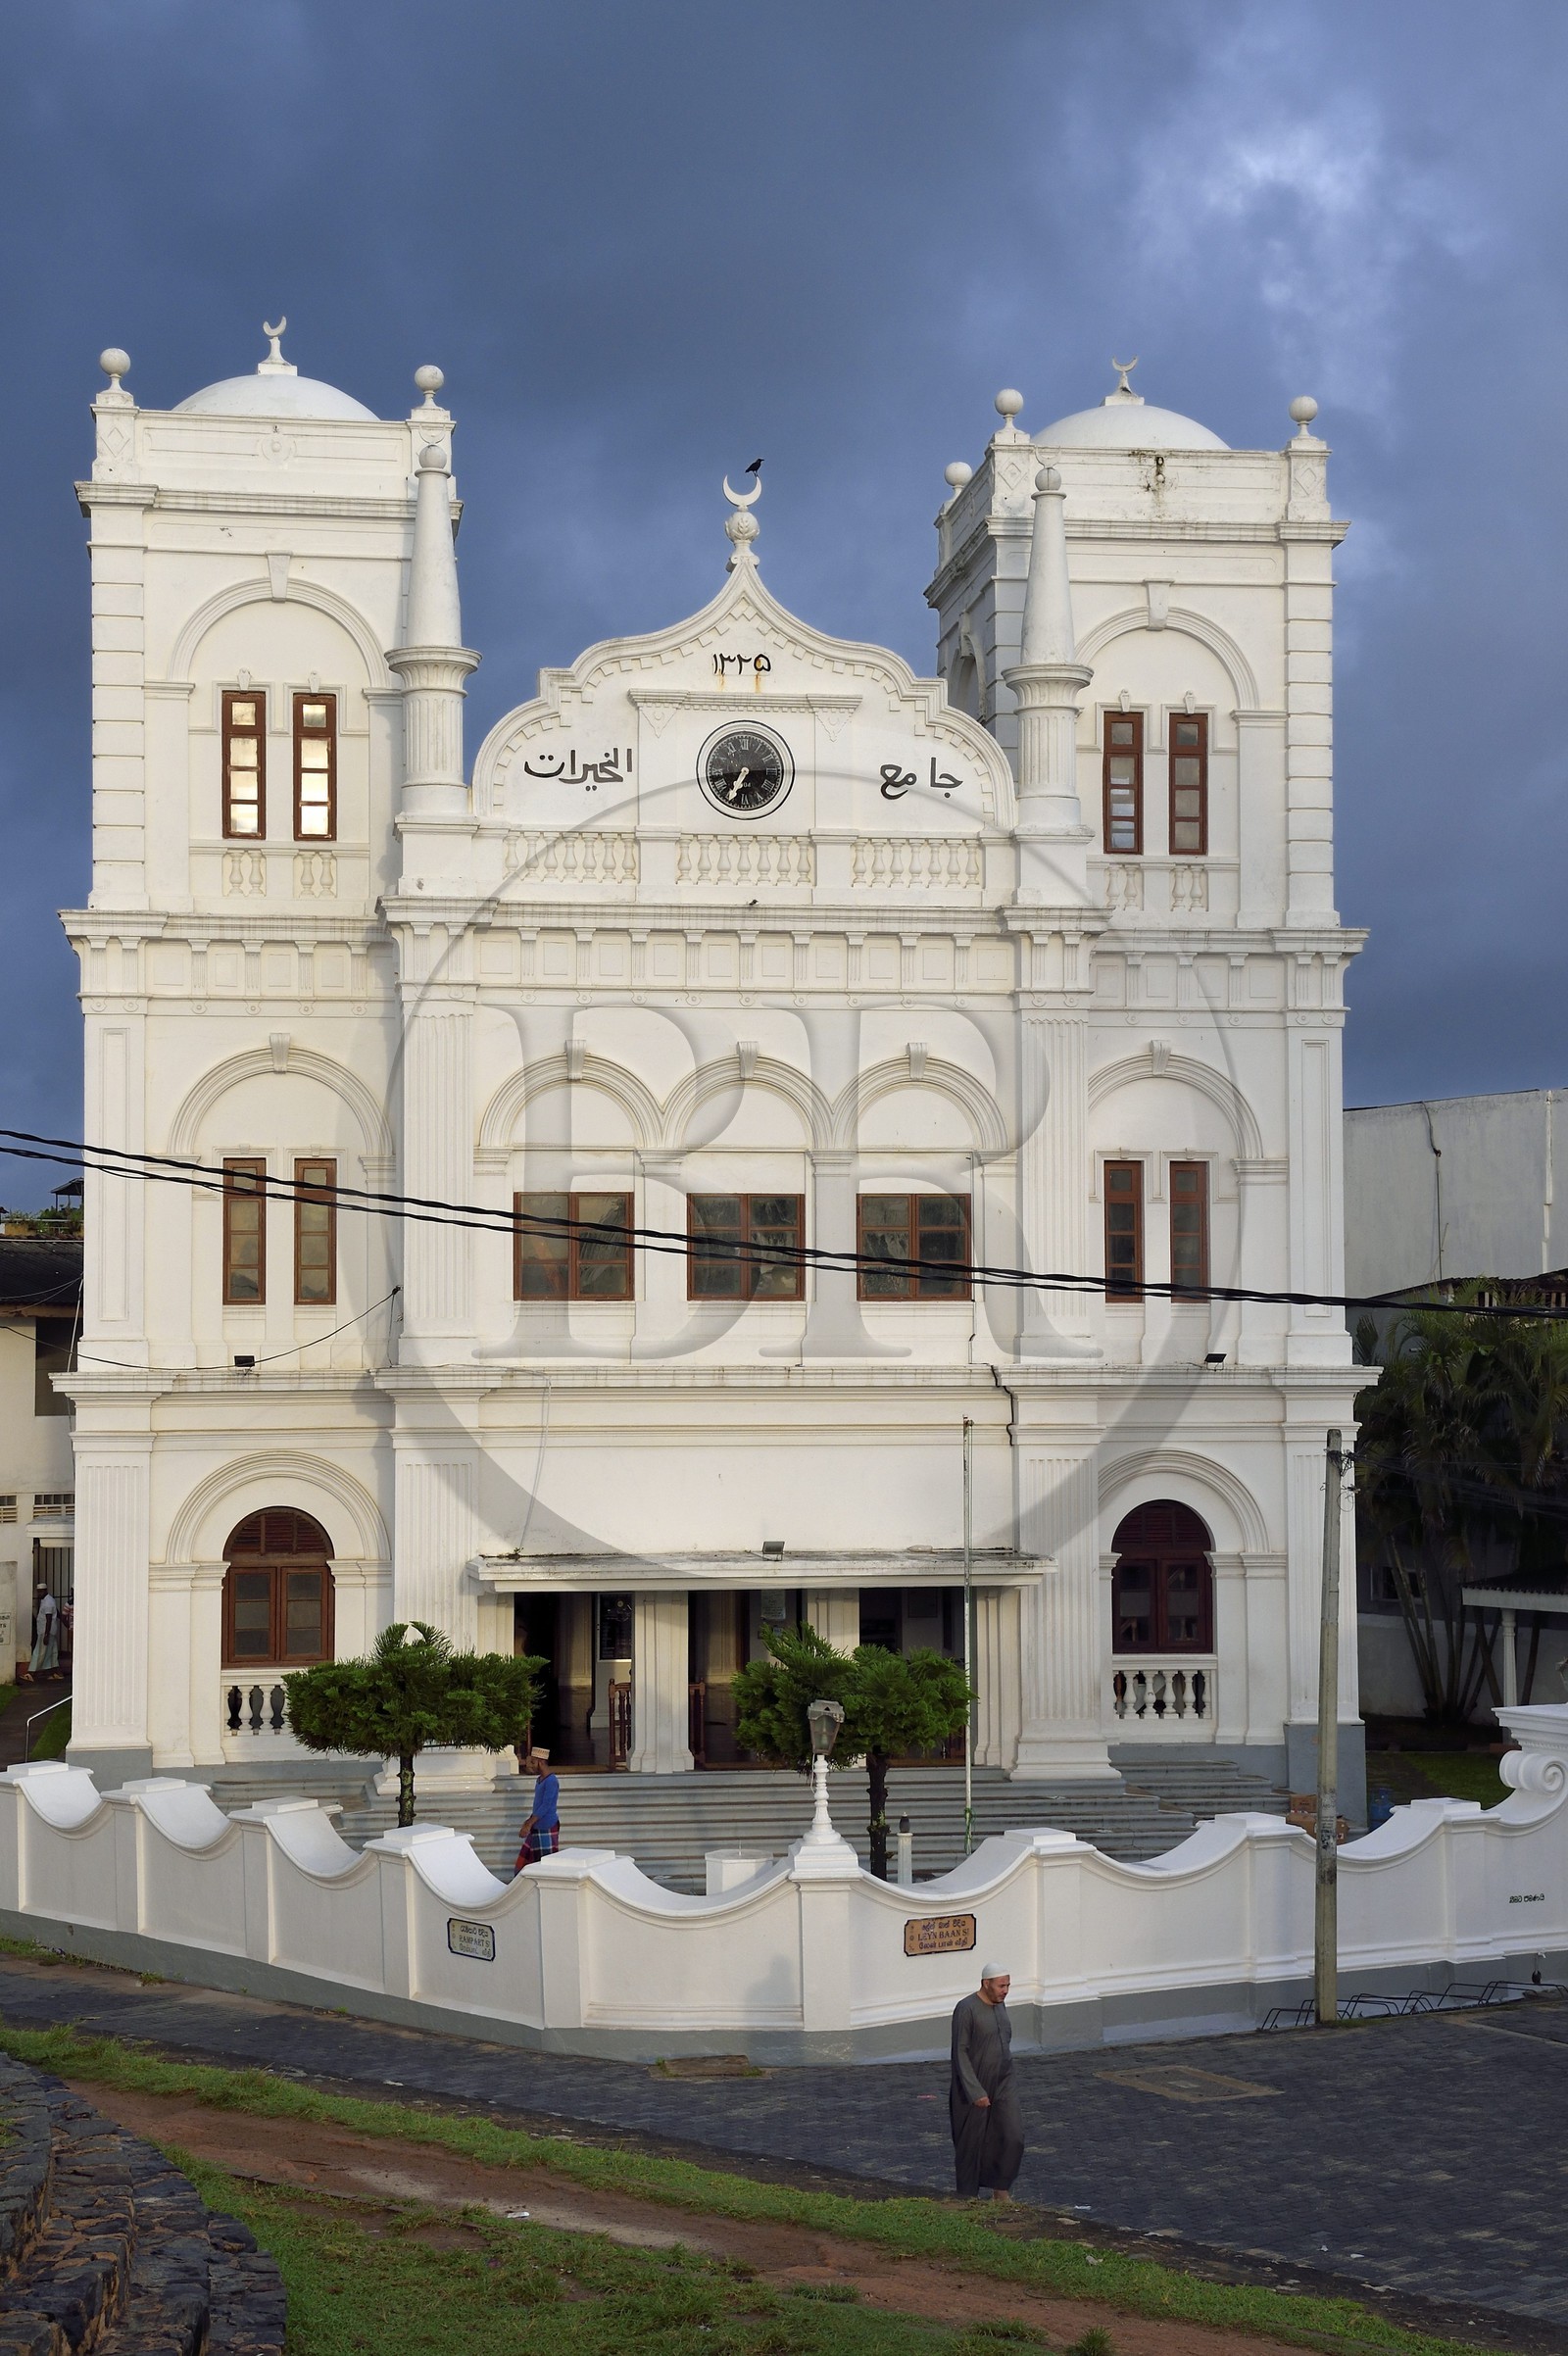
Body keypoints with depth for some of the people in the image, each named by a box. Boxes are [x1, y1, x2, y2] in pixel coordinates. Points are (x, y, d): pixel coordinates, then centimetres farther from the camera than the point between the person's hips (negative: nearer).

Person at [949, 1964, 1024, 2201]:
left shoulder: (1000, 2005, 8)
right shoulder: (967, 2009, -16)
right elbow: (960, 2053, -17)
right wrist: (975, 2092, -20)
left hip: (1003, 2085, 6)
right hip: (974, 2088, -6)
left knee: (1013, 2138, -4)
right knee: (972, 2144, 4)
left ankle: (1001, 2189, 12)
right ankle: (967, 2197, 19)